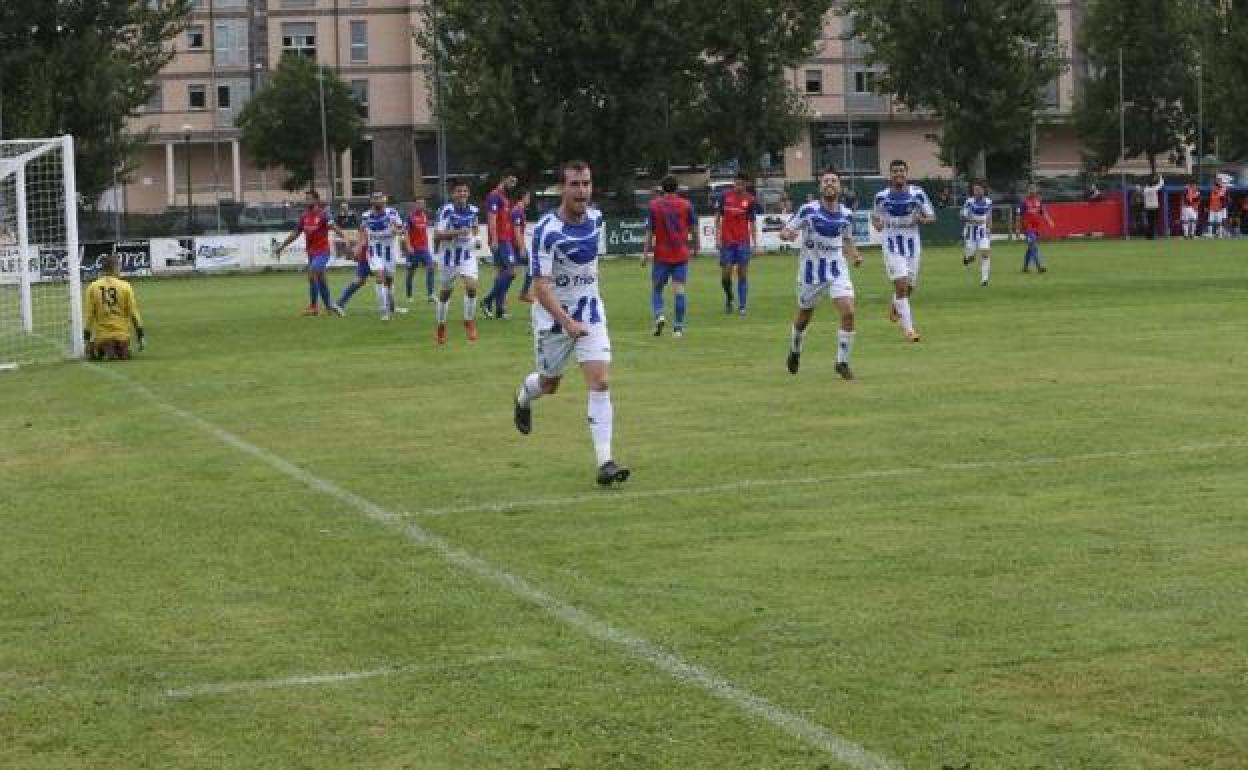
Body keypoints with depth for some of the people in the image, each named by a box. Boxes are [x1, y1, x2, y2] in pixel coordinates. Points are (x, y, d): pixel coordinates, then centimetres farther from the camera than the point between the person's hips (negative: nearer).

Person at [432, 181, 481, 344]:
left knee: (471, 286, -17)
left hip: (467, 256, 3)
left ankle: (469, 321, 1)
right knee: (446, 292, 10)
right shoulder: (447, 211, -17)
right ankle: (441, 326, 29)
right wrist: (457, 233, -32)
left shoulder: (473, 211, -2)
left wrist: (472, 237, 4)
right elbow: (437, 235, -22)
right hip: (449, 256, -3)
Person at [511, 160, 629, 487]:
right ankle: (524, 396, 54)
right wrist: (567, 322, -31)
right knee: (549, 383, 16)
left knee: (599, 381, -12)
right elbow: (541, 286, -24)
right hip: (553, 316, -3)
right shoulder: (546, 230, -22)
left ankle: (605, 461, -14)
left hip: (590, 312, 3)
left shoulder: (596, 218, -2)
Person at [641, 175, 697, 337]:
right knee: (679, 289, 0)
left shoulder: (654, 205, -2)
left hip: (661, 255, -1)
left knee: (656, 288, 10)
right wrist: (692, 243, 24)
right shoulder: (686, 205, 1)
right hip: (681, 254, 1)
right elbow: (694, 229, 5)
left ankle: (659, 315, -13)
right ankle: (678, 327, -3)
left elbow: (650, 231, -4)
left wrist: (645, 253, 0)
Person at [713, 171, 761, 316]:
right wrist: (717, 237, -2)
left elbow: (752, 222, 6)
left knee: (743, 273, -1)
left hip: (743, 241, 0)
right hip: (727, 241, 0)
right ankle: (728, 298, 24)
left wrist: (754, 242, 0)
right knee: (725, 273, -2)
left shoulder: (750, 200, 1)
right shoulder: (724, 196, 1)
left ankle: (742, 306, 3)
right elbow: (718, 218, 6)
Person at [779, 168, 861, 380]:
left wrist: (855, 255, -1)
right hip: (811, 272, -2)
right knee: (804, 318, 12)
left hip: (837, 270, 2)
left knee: (848, 313, -16)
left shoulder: (846, 214, 1)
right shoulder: (808, 210, -11)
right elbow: (784, 232, -8)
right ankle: (795, 352, 43)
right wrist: (789, 234, -32)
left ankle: (842, 362, -2)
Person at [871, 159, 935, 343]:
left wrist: (920, 219, -18)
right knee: (901, 285, -13)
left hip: (912, 244, 2)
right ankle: (908, 328, -8)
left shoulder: (917, 193, -3)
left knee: (909, 286, 11)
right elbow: (875, 216, 14)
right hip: (892, 244, -2)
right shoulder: (881, 196, -2)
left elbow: (931, 217, 3)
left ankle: (895, 306, 45)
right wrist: (878, 224, -8)